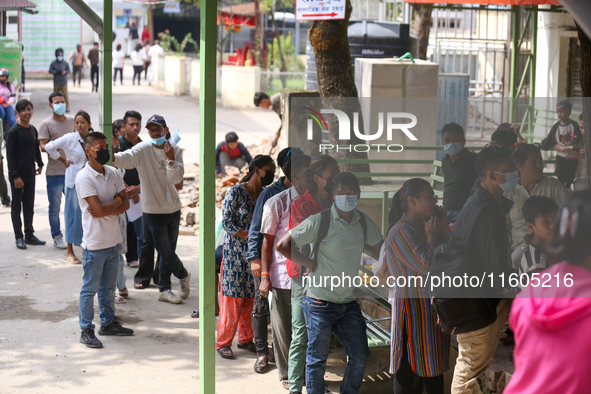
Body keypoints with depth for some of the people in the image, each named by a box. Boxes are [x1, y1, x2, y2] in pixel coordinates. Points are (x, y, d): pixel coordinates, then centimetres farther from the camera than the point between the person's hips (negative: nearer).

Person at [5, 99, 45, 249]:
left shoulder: (33, 130, 9)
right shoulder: (13, 132, -11)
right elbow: (10, 155, -13)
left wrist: (39, 164, 16)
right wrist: (15, 176, -16)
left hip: (30, 174, 6)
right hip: (17, 175, -6)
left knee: (29, 205, 10)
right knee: (17, 206, 2)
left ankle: (29, 235, 18)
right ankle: (19, 237, 7)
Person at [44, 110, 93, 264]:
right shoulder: (69, 138, -7)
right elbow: (49, 147, -2)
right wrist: (63, 160, 1)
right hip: (74, 180, -4)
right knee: (73, 213, -1)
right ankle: (70, 252, 6)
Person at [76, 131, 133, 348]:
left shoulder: (114, 173, 6)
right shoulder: (84, 177, -15)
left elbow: (126, 204, 3)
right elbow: (99, 209, -22)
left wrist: (106, 210, -15)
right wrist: (116, 201, -6)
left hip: (113, 240, 7)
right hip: (95, 242, -7)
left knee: (108, 285, 18)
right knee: (90, 288, 2)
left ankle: (108, 323, 30)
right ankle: (86, 330, 11)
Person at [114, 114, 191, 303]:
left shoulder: (175, 150, 1)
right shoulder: (143, 149, -11)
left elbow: (176, 179, -7)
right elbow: (125, 158, -30)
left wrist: (170, 159, -22)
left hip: (173, 208, 4)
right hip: (153, 210, -4)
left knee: (167, 251, 11)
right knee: (165, 251, -1)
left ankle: (164, 290, 22)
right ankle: (183, 276, 26)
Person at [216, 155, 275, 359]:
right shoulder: (236, 192, -9)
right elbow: (227, 222, -12)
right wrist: (249, 236, -18)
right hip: (235, 251, -5)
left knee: (251, 297, 8)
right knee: (232, 297, -4)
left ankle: (246, 339, 20)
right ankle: (223, 342, 6)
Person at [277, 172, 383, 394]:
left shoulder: (363, 222, 5)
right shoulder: (321, 221, -13)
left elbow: (378, 248, 25)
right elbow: (283, 245, -14)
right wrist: (310, 263, -9)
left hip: (349, 302, 6)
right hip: (320, 301, -6)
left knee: (360, 357, 9)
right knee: (317, 359, 4)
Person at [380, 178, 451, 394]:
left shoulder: (427, 225, 9)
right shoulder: (400, 233, -17)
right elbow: (426, 266, -21)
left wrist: (443, 227, -1)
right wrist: (431, 237, -10)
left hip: (433, 305, 8)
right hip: (412, 305, -8)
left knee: (434, 364, 13)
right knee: (408, 365, -2)